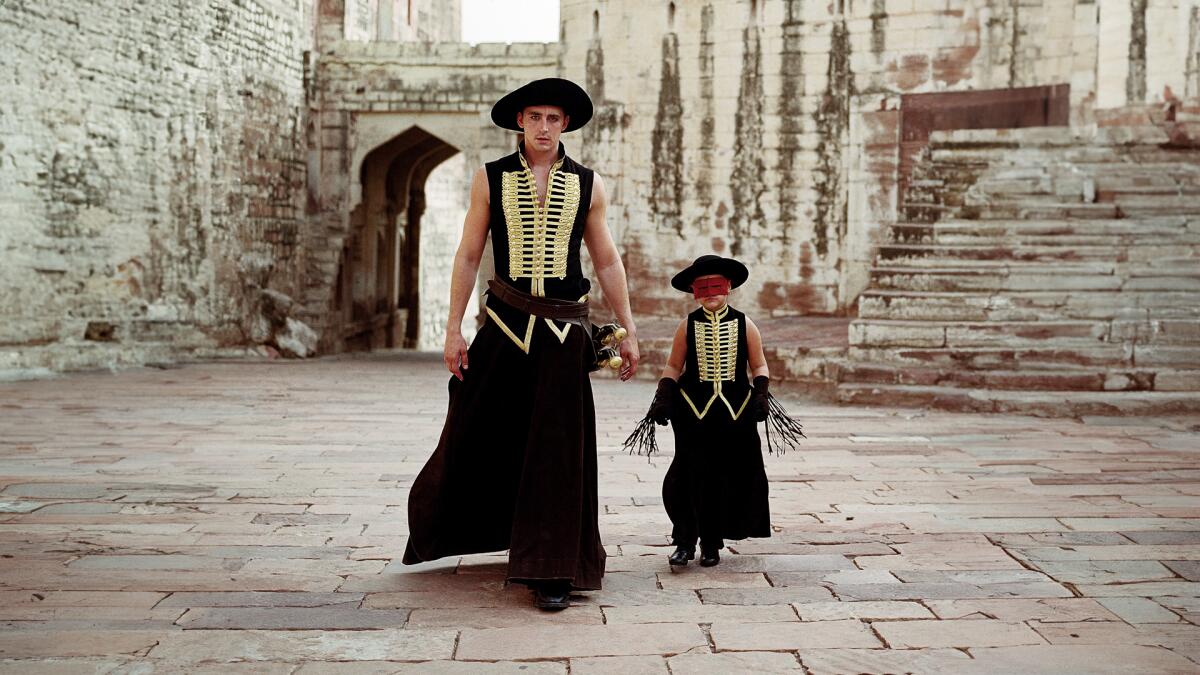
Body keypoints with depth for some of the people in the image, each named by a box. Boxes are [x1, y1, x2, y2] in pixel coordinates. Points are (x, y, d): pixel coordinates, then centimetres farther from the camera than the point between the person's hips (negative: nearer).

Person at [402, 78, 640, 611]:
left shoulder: (587, 184, 6)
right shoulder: (490, 179, 4)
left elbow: (608, 262, 11)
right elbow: (468, 256, 5)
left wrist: (628, 331, 9)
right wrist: (453, 329, 0)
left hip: (564, 328, 0)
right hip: (504, 323, 0)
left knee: (558, 450, -1)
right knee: (477, 437, 6)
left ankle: (552, 572, 8)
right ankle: (440, 527, 33)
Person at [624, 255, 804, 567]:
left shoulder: (744, 325, 4)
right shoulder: (687, 325, 3)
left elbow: (759, 366, 9)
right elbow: (673, 366, 8)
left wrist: (762, 393, -7)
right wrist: (662, 397, -4)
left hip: (735, 412, 1)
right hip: (694, 411, -1)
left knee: (729, 477, 2)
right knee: (691, 476, -3)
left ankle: (712, 542, 16)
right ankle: (685, 541, 8)